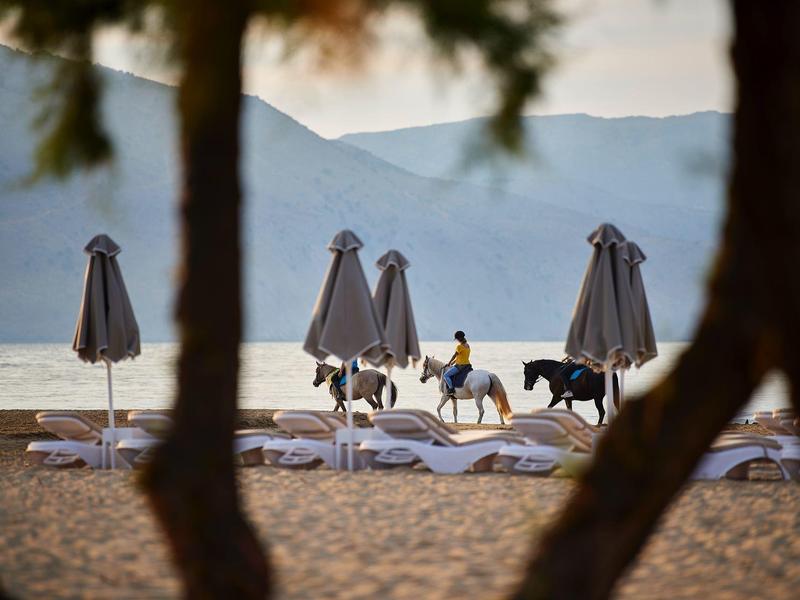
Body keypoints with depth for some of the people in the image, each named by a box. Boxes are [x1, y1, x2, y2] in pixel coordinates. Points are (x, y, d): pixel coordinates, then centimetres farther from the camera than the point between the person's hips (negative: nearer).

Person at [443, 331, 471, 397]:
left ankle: (451, 389, -18)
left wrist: (449, 363, 6)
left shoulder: (460, 346, -17)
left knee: (446, 375, -9)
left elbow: (454, 356, -9)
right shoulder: (467, 345, 11)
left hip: (460, 366, -9)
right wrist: (453, 362, 22)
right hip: (467, 365, 9)